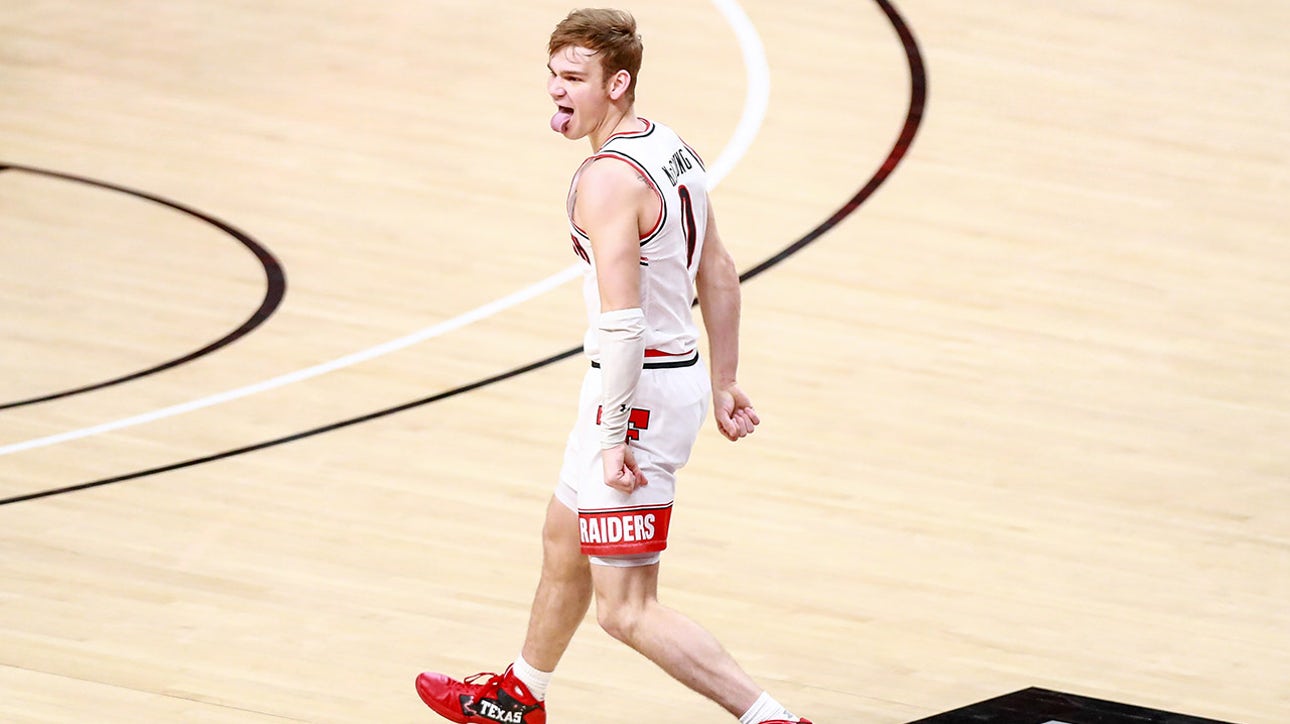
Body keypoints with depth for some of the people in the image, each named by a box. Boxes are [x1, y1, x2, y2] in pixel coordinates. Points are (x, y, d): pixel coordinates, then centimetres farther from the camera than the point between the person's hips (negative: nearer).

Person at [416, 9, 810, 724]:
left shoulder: (608, 179, -23)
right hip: (679, 375, 10)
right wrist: (723, 386, 22)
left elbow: (622, 323, -28)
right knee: (563, 539, 29)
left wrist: (611, 438, -24)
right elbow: (720, 278, 15)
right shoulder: (670, 149, 7)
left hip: (638, 390, -10)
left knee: (626, 610, -7)